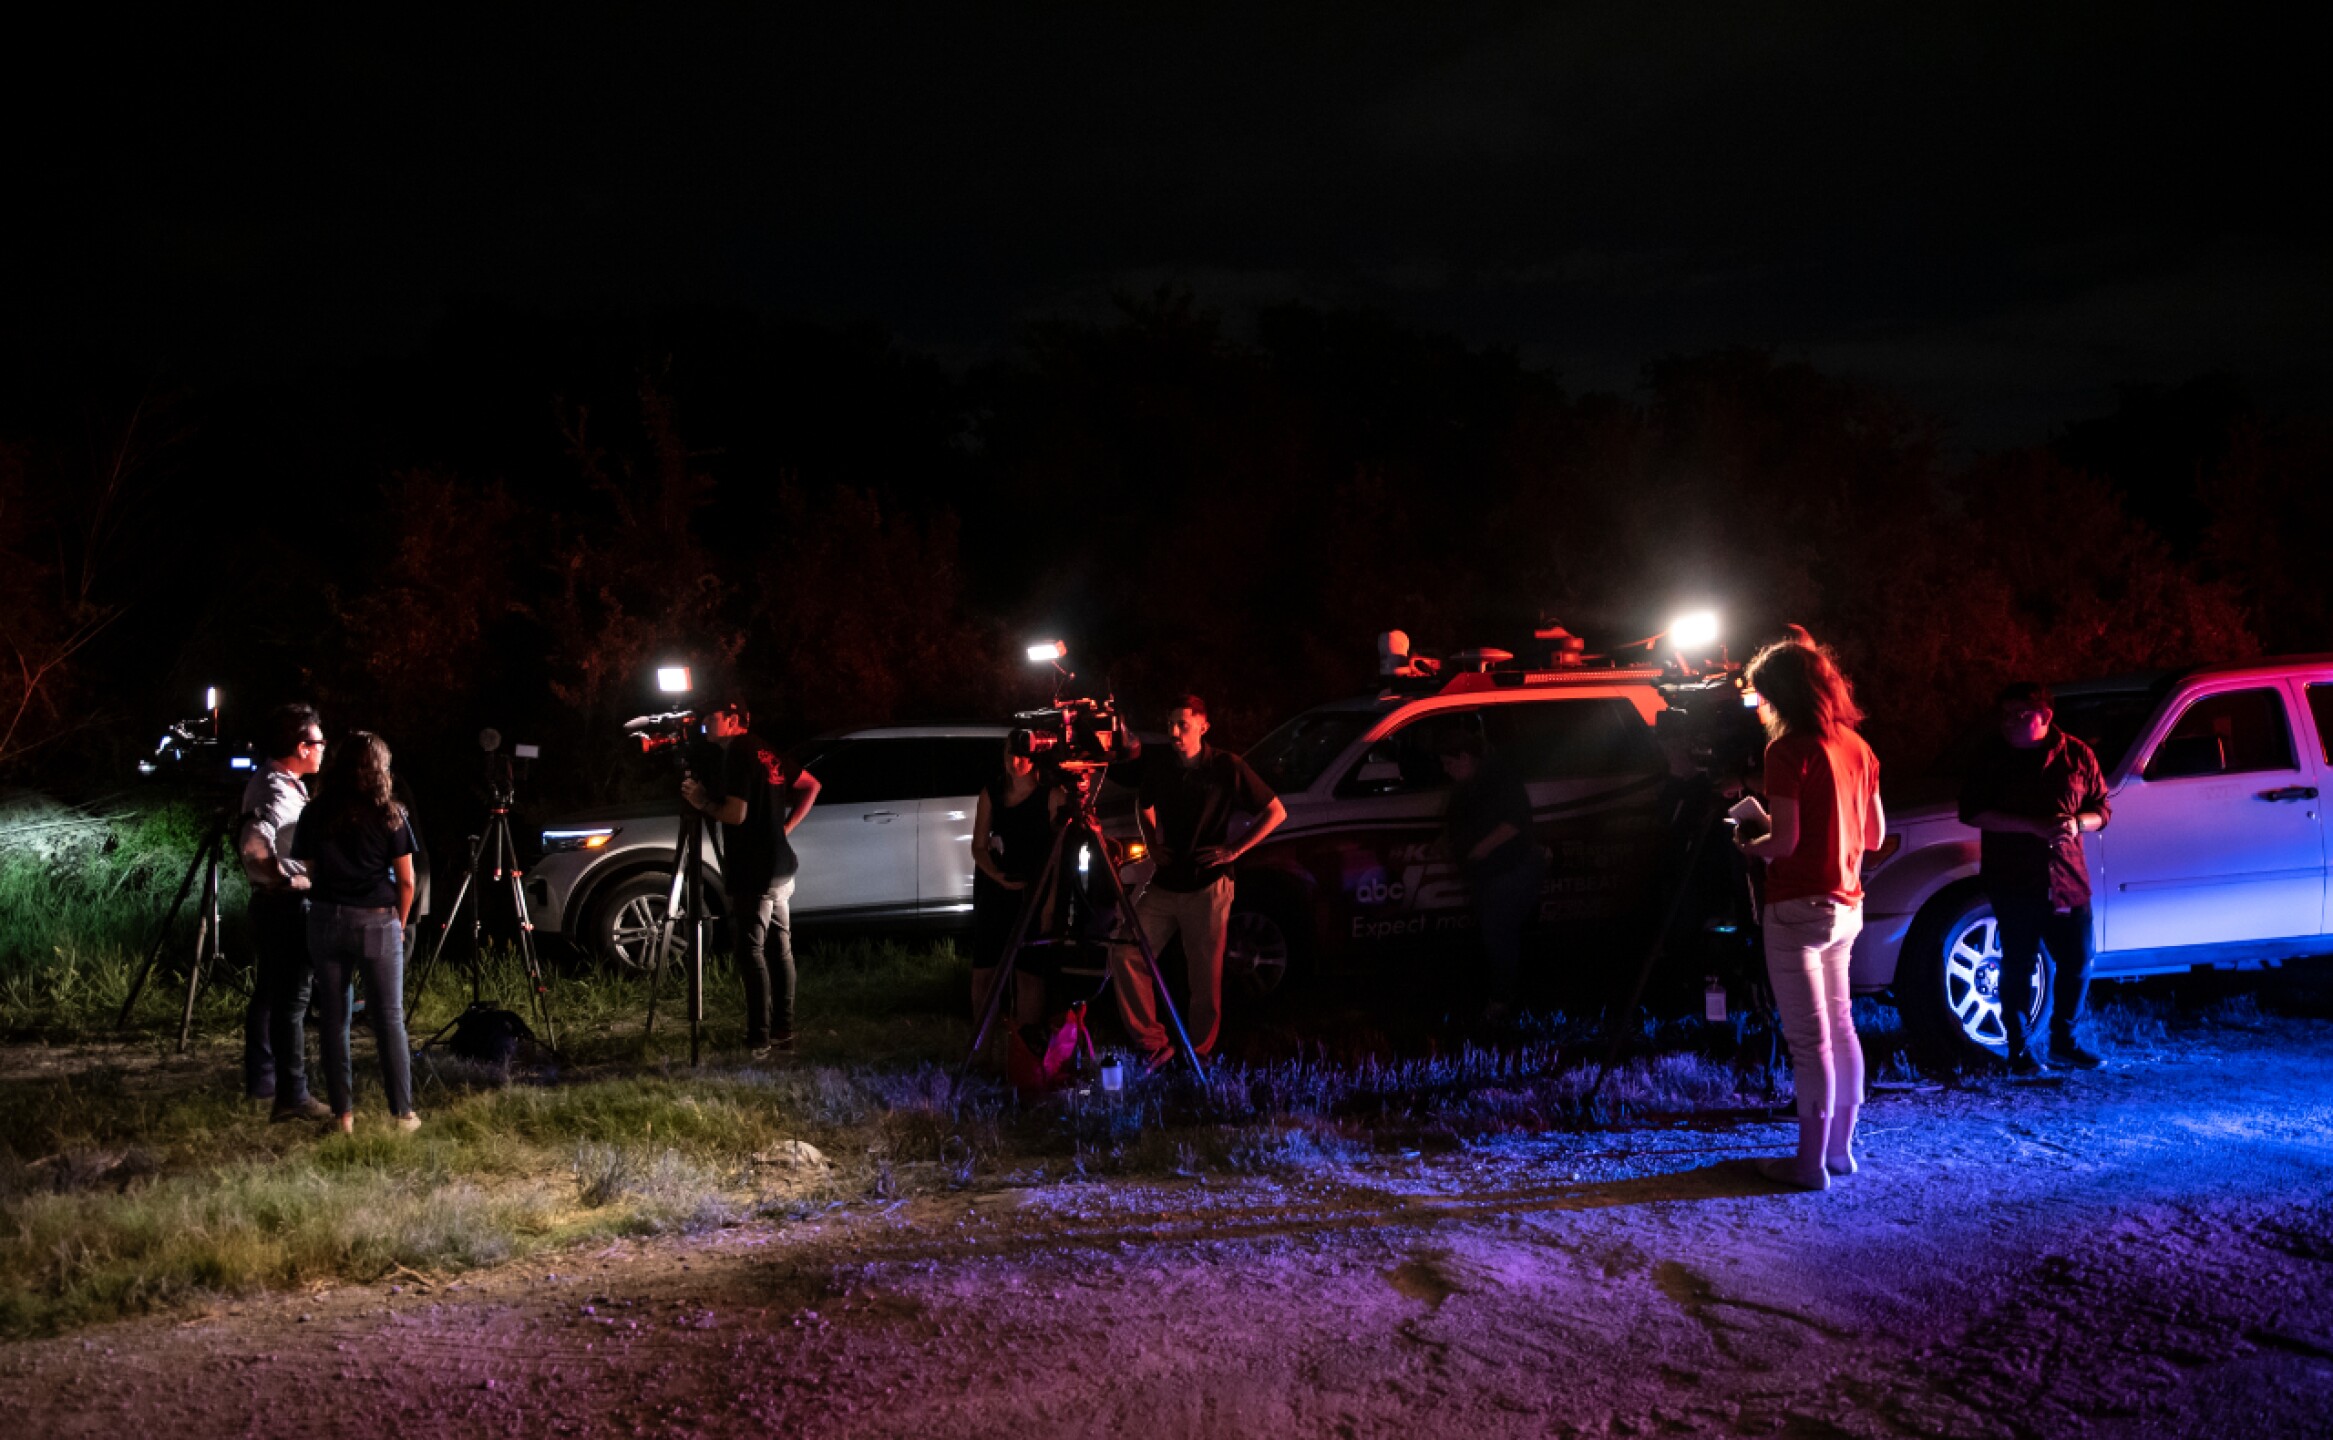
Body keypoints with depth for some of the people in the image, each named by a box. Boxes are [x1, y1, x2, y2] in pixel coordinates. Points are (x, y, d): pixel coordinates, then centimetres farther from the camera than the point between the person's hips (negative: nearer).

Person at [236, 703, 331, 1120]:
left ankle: (261, 1079, 29)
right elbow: (255, 845, -35)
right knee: (292, 999, -8)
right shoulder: (280, 792, -21)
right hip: (288, 904, -10)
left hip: (268, 901, 10)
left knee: (268, 993, 18)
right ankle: (292, 1096, -7)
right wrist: (292, 872, -24)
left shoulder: (266, 781, 11)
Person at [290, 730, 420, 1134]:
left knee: (335, 1019, 8)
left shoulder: (315, 814, 3)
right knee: (389, 1020, 3)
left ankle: (343, 1113, 8)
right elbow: (406, 880, -2)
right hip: (378, 921, -2)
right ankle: (403, 1112, 4)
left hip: (326, 920, 2)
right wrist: (399, 923, 11)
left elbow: (305, 873, 2)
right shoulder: (390, 816, -3)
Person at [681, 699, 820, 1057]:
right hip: (780, 868, 9)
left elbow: (735, 813, -21)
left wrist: (702, 800, -6)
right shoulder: (766, 751, 13)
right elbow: (811, 786, 20)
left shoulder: (737, 753, -13)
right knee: (779, 949, 11)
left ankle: (759, 1040, -9)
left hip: (753, 872, -9)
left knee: (750, 951, -7)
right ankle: (782, 1034, 15)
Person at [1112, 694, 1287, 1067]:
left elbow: (1276, 812, -1)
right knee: (1124, 953, -9)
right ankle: (1152, 1045, -1)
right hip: (1164, 883, 4)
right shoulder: (1159, 765, 5)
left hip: (1206, 887, -4)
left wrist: (1234, 851, -8)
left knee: (1205, 977, -1)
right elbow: (1144, 805, 26)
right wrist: (1153, 844, 8)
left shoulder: (1226, 767, -7)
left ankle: (1199, 1054, 13)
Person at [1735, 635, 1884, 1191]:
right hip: (1845, 905, 8)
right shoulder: (1857, 748, 9)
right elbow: (1875, 835, 14)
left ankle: (1811, 1161, -2)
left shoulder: (1789, 752, -14)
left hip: (1798, 909, -8)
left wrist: (1748, 844, 0)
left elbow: (1785, 840, -19)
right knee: (1840, 1029, 15)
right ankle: (1841, 1147, 22)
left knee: (1809, 1040, -5)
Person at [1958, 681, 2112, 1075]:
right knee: (2018, 966, 1)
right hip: (2014, 883, -3)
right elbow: (1973, 812, -10)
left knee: (2077, 964, 6)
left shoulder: (2076, 755, 5)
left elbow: (2101, 810, 11)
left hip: (2068, 881, 3)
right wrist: (2033, 826, -19)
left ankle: (2063, 1040, 25)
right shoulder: (1992, 754, -2)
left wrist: (2077, 823, -14)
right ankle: (2019, 1049, 13)